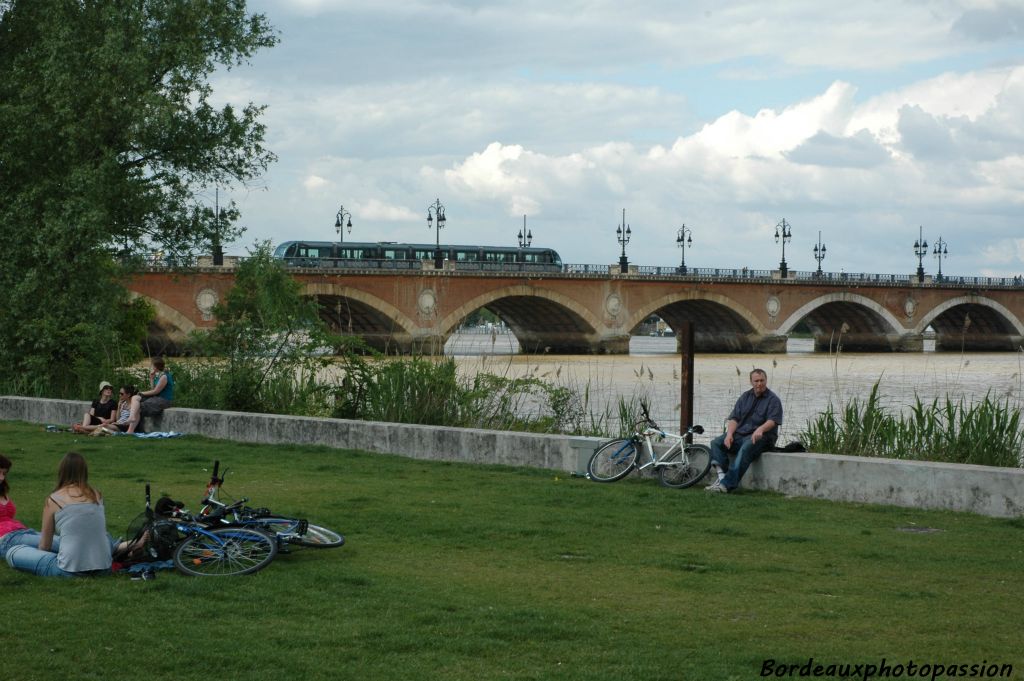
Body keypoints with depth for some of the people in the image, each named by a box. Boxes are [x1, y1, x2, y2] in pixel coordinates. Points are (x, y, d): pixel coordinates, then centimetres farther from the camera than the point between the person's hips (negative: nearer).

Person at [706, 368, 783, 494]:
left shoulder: (773, 399, 2)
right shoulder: (745, 397, 18)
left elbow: (772, 421, -13)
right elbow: (734, 418, 10)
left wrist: (760, 429, -34)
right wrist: (729, 434, -9)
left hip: (760, 436, -6)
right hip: (740, 434, 6)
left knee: (746, 448, -37)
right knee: (716, 442, -14)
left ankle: (727, 484, -45)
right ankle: (721, 476, -29)